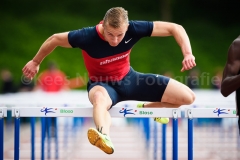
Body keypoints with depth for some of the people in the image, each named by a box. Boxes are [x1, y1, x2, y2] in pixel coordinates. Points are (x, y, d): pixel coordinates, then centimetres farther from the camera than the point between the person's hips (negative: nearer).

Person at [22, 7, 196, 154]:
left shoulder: (134, 29, -25)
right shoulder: (87, 36, -30)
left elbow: (175, 28, -18)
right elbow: (55, 39, -12)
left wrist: (188, 53, -33)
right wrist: (35, 62, 2)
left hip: (128, 78, 4)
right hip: (102, 83, -4)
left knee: (188, 97, -7)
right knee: (100, 97, -46)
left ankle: (147, 108, 19)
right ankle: (104, 137, -76)